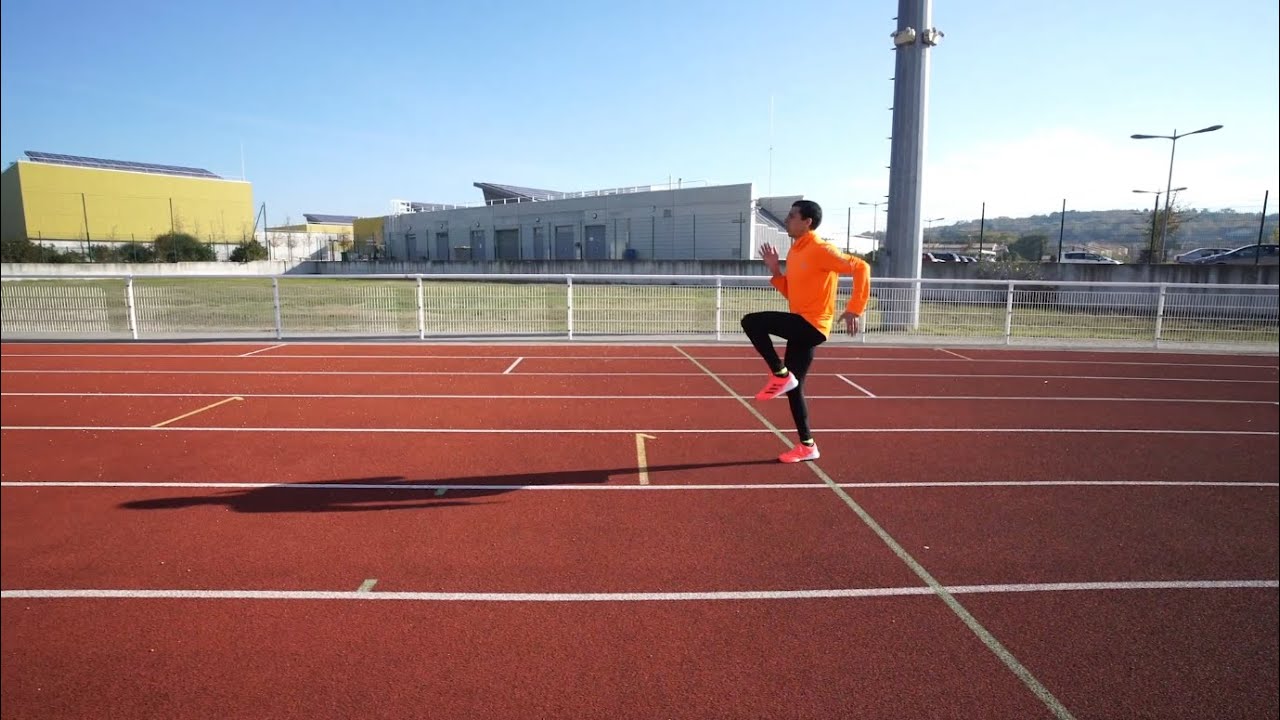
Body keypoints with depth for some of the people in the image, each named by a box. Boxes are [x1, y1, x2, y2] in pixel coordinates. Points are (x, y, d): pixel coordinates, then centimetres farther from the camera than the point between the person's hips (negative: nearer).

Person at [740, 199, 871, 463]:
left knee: (751, 322, -21)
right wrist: (775, 271, 7)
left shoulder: (820, 249, -12)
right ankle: (806, 446, 20)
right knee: (793, 387, 11)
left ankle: (780, 375, -8)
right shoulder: (795, 252, 15)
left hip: (812, 325, -9)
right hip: (802, 327, 9)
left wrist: (855, 308, -24)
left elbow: (860, 267, -17)